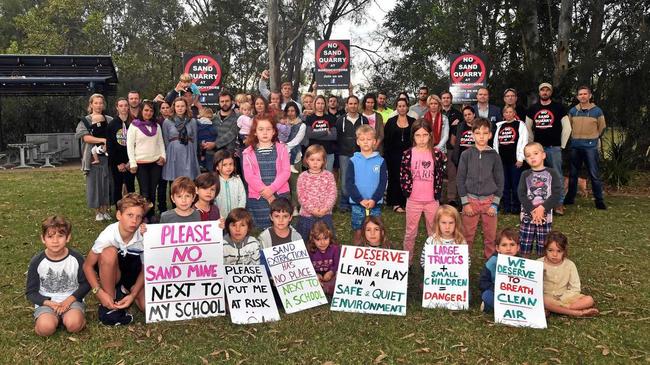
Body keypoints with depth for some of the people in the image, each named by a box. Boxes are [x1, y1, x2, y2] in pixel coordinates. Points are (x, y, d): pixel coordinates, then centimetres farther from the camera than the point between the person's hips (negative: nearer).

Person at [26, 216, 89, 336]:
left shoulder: (76, 258, -6)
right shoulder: (37, 262, -5)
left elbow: (85, 283, 2)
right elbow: (31, 292, 1)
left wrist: (69, 299, -14)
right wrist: (49, 303, -15)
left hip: (72, 299, 0)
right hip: (46, 302, 1)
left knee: (73, 325, -29)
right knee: (46, 328, -29)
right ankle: (56, 318, 1)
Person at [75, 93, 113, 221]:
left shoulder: (109, 120, 9)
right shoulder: (85, 120, 3)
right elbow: (85, 137, -11)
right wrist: (102, 140, -19)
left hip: (107, 156, 2)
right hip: (93, 157, -2)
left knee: (107, 183, 4)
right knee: (95, 183, 2)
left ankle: (106, 209, 14)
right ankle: (98, 211, 11)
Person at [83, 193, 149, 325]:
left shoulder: (144, 237, -25)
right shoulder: (108, 236, -29)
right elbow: (88, 266, -18)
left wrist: (133, 295, -23)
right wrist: (99, 293, -29)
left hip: (133, 274, 2)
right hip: (111, 273, -2)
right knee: (109, 252, -35)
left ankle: (124, 291, 15)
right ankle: (108, 306, -20)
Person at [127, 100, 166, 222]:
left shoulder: (156, 126, 12)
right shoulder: (134, 125, -1)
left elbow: (161, 143, 16)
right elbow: (130, 145, -3)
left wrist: (163, 156, 0)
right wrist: (132, 163, -8)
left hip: (156, 163, 4)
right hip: (141, 163, -3)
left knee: (153, 190, 6)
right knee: (144, 191, -3)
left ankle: (151, 215, 16)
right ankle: (144, 216, 8)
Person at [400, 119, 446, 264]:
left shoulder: (437, 154, -4)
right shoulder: (408, 154, -4)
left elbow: (439, 176, 0)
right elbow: (403, 176, -1)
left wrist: (437, 194, -4)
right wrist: (407, 192, -6)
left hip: (432, 200, 1)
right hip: (413, 200, 0)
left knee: (434, 232, 11)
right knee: (410, 232, 11)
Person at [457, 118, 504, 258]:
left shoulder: (494, 156, 2)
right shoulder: (466, 154, 0)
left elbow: (500, 181, 4)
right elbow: (461, 179, 0)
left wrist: (495, 204, -2)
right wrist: (465, 202, -5)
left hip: (489, 200, 1)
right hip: (471, 199, -1)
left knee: (490, 236, 7)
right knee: (467, 235, 4)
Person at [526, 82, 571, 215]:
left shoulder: (559, 107, 2)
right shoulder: (532, 108, 10)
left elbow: (567, 127, 2)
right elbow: (528, 128, 16)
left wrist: (562, 145, 0)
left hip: (554, 148, -3)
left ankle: (559, 204, 2)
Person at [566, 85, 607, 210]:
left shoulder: (597, 111, -1)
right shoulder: (573, 111, 7)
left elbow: (602, 127, 7)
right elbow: (568, 127, 17)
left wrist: (593, 138, 9)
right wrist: (575, 138, 12)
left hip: (590, 147, -3)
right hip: (575, 147, 3)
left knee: (594, 175, -5)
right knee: (573, 174, 10)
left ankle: (599, 200, 2)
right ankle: (570, 198, 21)